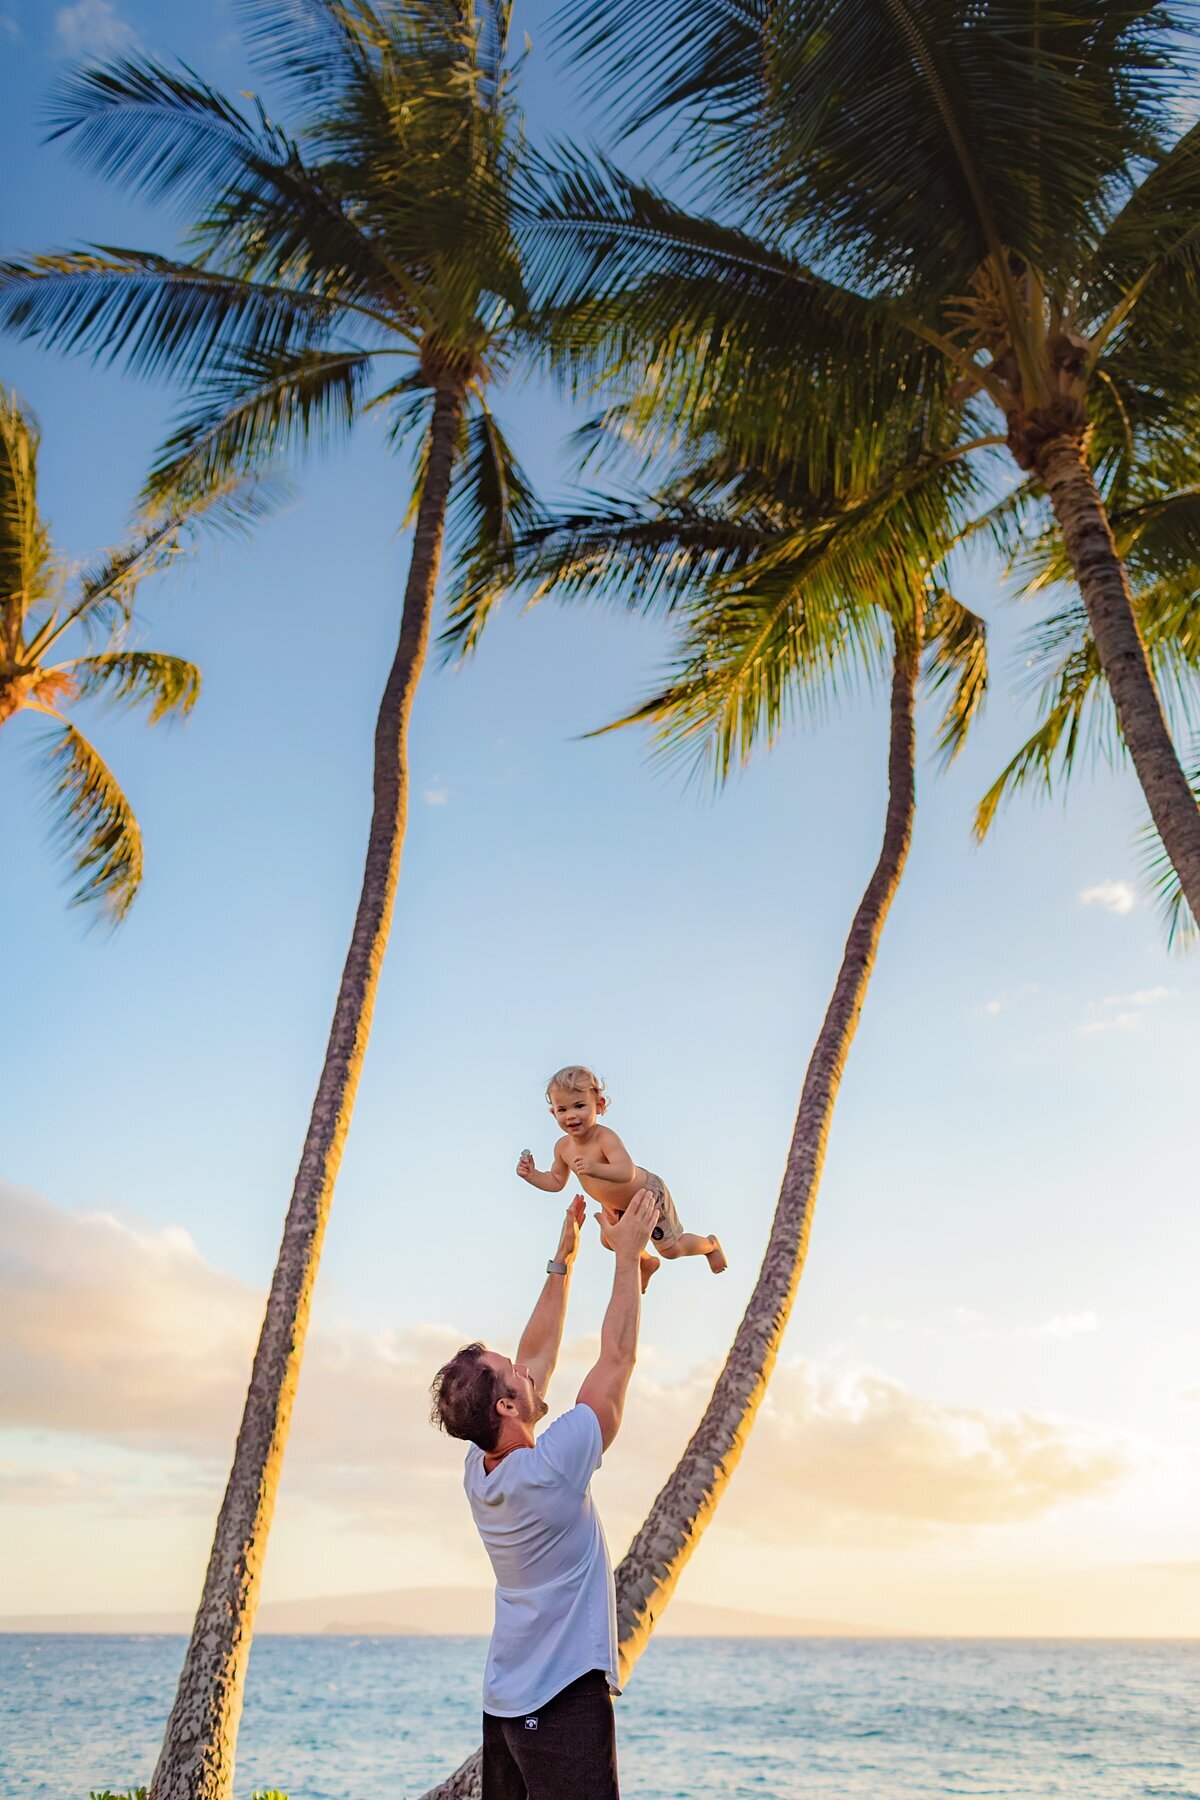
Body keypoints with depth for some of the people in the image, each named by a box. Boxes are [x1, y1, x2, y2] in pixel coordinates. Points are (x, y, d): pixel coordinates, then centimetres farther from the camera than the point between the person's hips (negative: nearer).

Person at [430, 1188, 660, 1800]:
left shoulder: (479, 1470, -1)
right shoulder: (550, 1469, -23)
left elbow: (537, 1355, 8)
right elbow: (617, 1356, -17)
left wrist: (564, 1260, 11)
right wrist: (628, 1253, -9)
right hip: (565, 1698, -8)